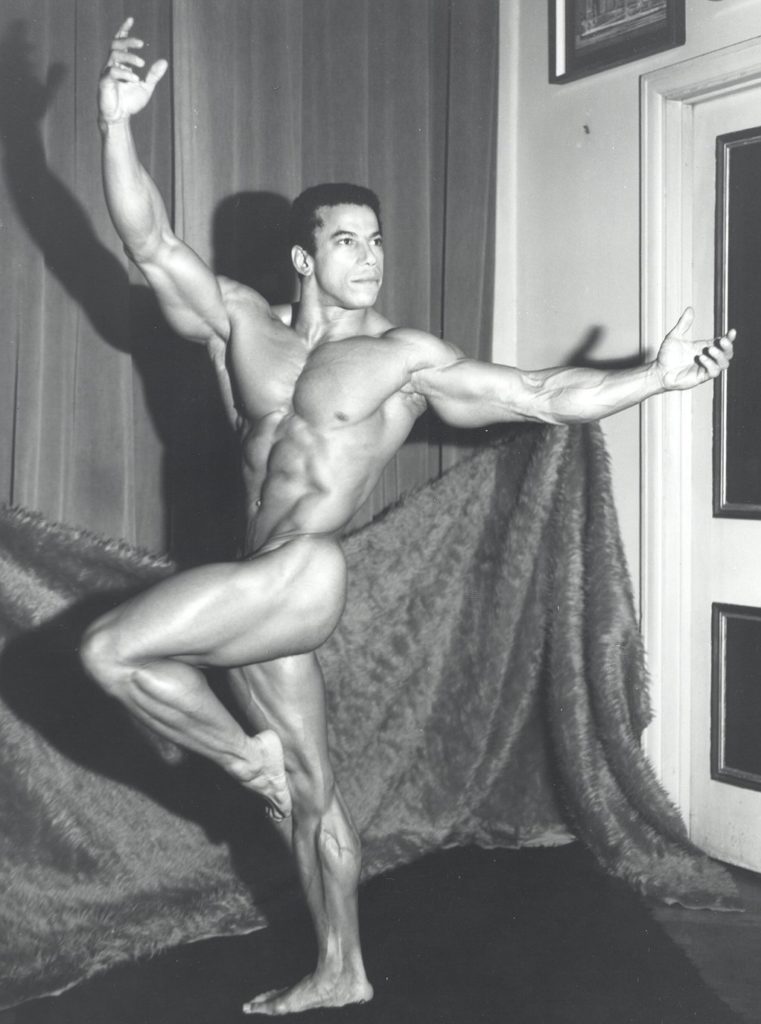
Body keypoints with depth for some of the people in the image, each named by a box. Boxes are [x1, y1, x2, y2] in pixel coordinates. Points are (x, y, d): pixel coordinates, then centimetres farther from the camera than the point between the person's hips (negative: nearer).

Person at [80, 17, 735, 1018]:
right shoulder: (240, 321, 10)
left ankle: (249, 758, 6)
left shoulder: (409, 357, 1)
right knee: (312, 791, 15)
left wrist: (658, 375, -4)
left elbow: (545, 396, 3)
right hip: (262, 592, 5)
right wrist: (118, 123, -11)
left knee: (109, 649, -16)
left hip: (301, 578, -5)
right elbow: (152, 244, 1)